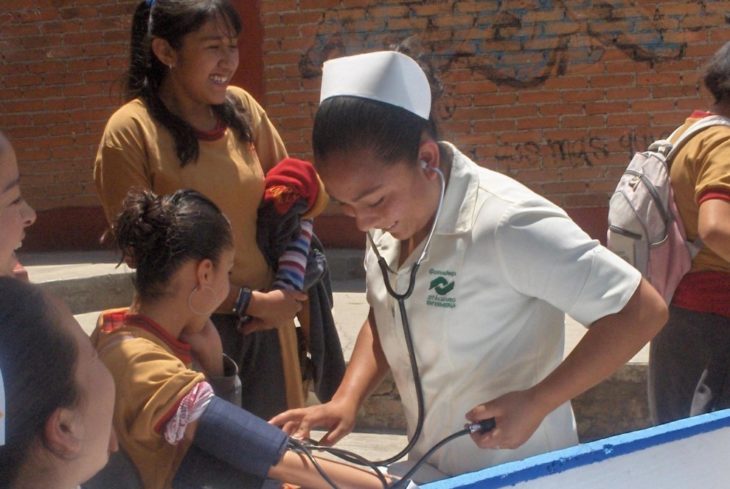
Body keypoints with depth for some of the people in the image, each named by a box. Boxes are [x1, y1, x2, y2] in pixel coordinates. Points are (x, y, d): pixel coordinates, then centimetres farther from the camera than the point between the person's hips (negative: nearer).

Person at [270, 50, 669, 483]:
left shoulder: (505, 225, -27)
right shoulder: (391, 217, -4)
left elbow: (642, 312, -23)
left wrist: (536, 402, -26)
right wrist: (346, 401, -2)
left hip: (517, 473, -7)